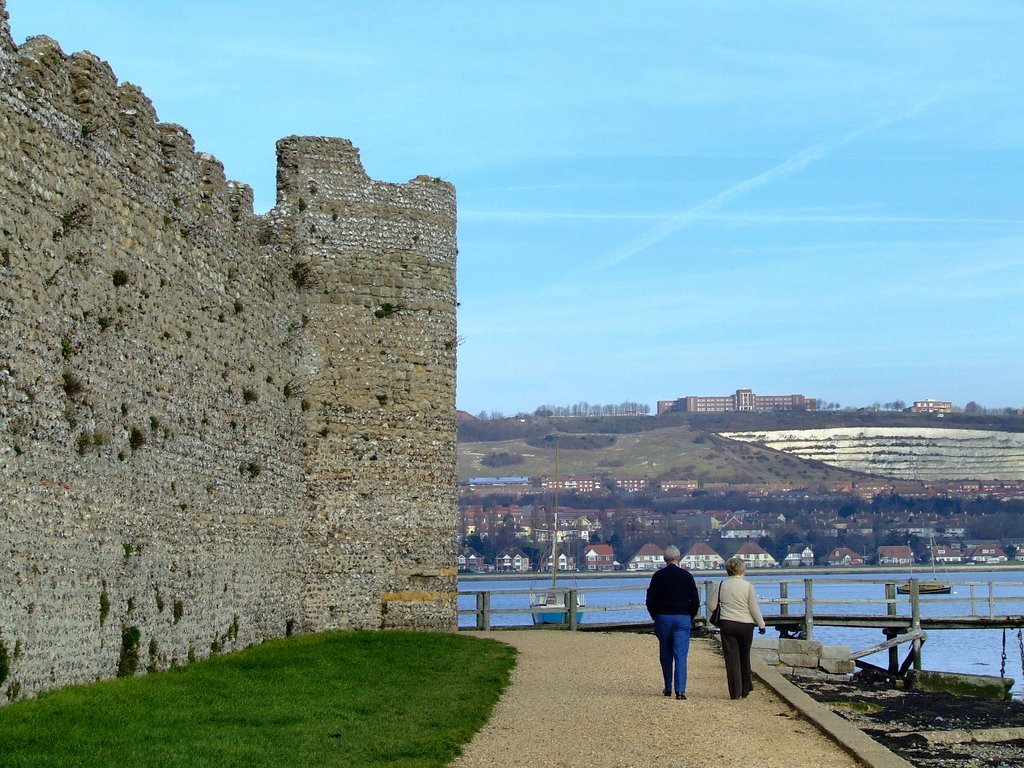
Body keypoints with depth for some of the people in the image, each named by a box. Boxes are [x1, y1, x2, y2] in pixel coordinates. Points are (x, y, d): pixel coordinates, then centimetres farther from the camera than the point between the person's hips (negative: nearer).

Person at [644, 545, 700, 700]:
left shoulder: (658, 576, 0)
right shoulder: (686, 575, -3)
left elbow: (650, 600, 1)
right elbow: (695, 601, -3)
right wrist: (690, 617, 10)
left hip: (663, 618, 1)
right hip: (682, 618, -1)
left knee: (665, 655, 13)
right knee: (680, 654, -3)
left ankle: (668, 688, 20)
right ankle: (680, 690, -13)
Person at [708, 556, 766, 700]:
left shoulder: (722, 585, -1)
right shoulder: (748, 586, -8)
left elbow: (711, 605, 3)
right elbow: (754, 609, -6)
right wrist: (761, 624, 6)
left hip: (727, 625, 1)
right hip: (745, 624, -1)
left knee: (731, 658, 3)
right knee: (744, 657, 15)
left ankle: (735, 692, 0)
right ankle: (745, 689, 26)